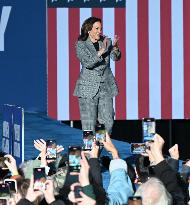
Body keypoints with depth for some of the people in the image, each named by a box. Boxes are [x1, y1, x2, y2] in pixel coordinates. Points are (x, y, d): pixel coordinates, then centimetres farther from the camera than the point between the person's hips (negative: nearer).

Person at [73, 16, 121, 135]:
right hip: (88, 88, -3)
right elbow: (87, 63, -17)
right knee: (89, 125, -3)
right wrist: (101, 51, -30)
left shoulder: (106, 41, 6)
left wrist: (115, 47, -25)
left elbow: (116, 58, -4)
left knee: (108, 123, 0)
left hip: (106, 87, 3)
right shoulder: (81, 45, -4)